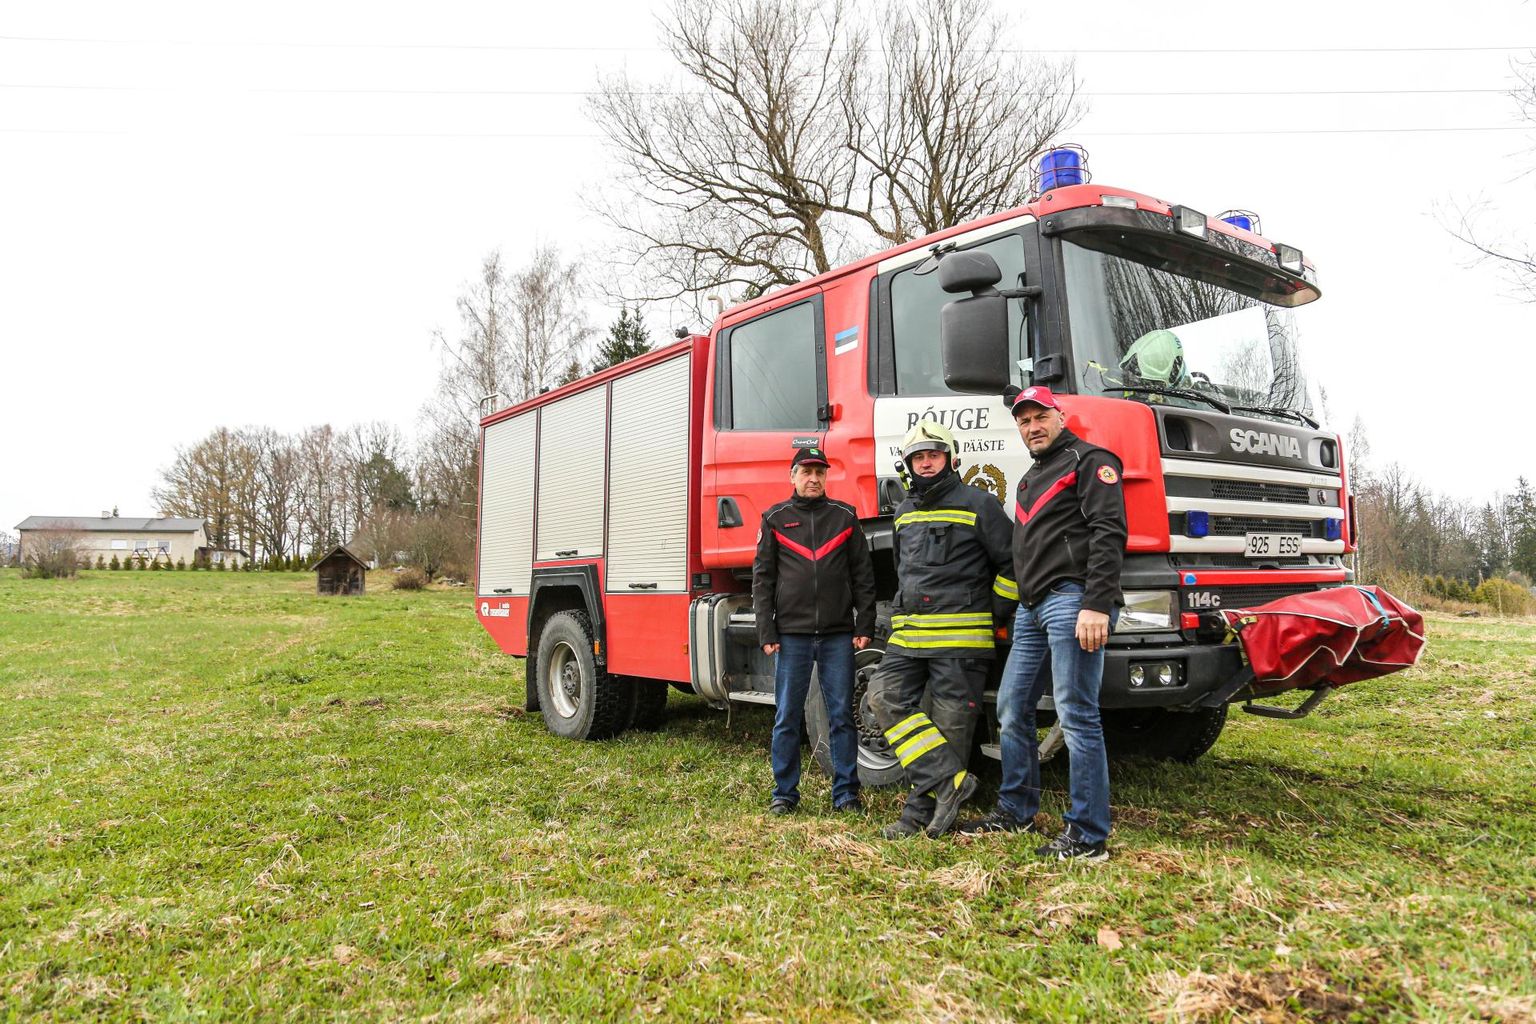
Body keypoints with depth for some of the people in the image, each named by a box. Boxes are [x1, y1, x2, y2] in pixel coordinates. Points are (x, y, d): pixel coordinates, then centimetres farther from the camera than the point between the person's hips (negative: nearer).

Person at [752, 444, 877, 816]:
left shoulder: (845, 517, 9)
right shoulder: (775, 520, 8)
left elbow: (863, 576, 9)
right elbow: (762, 578, 5)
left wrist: (864, 626, 1)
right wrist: (767, 633, -2)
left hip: (838, 634, 1)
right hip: (791, 633, 0)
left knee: (841, 716, 4)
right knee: (787, 718, 4)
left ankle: (846, 793, 13)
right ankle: (785, 793, 15)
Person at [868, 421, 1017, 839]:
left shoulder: (977, 504, -2)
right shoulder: (905, 513, 18)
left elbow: (1010, 563, -2)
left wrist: (995, 618, -2)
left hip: (960, 636, -6)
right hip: (908, 634, 7)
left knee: (950, 723, -3)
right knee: (885, 697, -9)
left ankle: (922, 809, 6)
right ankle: (948, 780, -9)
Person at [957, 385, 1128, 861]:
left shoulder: (1089, 460, -2)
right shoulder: (1031, 478, 26)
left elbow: (1108, 533, -14)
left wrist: (1097, 605, -23)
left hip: (1072, 601, -9)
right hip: (1032, 607, 9)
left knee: (1077, 716, -7)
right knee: (1012, 709, 12)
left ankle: (1088, 836, 0)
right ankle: (1016, 810, 26)